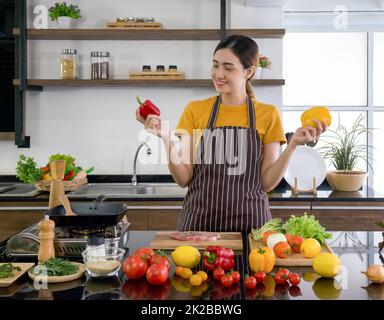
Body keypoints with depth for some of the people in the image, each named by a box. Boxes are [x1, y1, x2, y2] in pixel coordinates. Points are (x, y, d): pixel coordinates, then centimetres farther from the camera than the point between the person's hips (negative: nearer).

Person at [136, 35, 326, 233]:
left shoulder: (268, 114, 0)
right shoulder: (195, 110, 2)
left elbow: (267, 183, -2)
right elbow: (184, 179, -1)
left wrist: (293, 145, -14)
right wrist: (166, 138, -14)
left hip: (250, 222, -1)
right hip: (199, 221, 1)